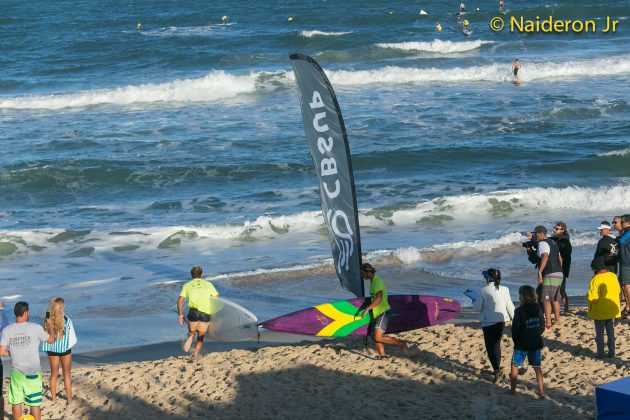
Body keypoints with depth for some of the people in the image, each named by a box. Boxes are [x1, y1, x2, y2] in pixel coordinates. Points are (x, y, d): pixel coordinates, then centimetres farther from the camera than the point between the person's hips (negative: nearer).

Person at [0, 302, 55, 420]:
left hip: (16, 372, 3)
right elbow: (51, 340, 4)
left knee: (16, 401, 14)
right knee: (35, 403, 6)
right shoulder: (36, 328, -12)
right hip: (32, 373, -3)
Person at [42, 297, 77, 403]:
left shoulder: (48, 320, -14)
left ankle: (53, 397, 25)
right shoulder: (66, 321, -19)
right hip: (65, 349, -2)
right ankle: (69, 398, 14)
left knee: (54, 374, 17)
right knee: (66, 375, 10)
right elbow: (72, 337, -11)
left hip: (52, 350, 2)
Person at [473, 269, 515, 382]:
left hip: (488, 322, -4)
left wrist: (474, 303, 12)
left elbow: (478, 308, -10)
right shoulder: (504, 290, -5)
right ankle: (497, 368, 26)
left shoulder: (482, 291, -14)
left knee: (490, 347, 2)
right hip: (501, 321, 4)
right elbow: (509, 306, 0)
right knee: (496, 344, 18)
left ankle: (497, 370, -10)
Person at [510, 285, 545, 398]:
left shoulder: (519, 311, -14)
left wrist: (516, 341, 5)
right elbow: (542, 326, 6)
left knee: (515, 365, 11)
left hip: (522, 344, -4)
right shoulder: (537, 309, 0)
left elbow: (515, 329, -11)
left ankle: (513, 389, 14)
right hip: (536, 343, 4)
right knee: (537, 367, 10)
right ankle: (541, 391, 6)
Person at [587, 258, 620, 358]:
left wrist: (588, 295, -2)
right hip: (612, 310, 5)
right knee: (610, 331, 16)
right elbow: (618, 290, 11)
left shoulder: (596, 279, -21)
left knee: (599, 332, 6)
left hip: (600, 311, -5)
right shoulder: (613, 276, -1)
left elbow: (592, 297, -23)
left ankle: (600, 353, 8)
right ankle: (611, 352, 17)